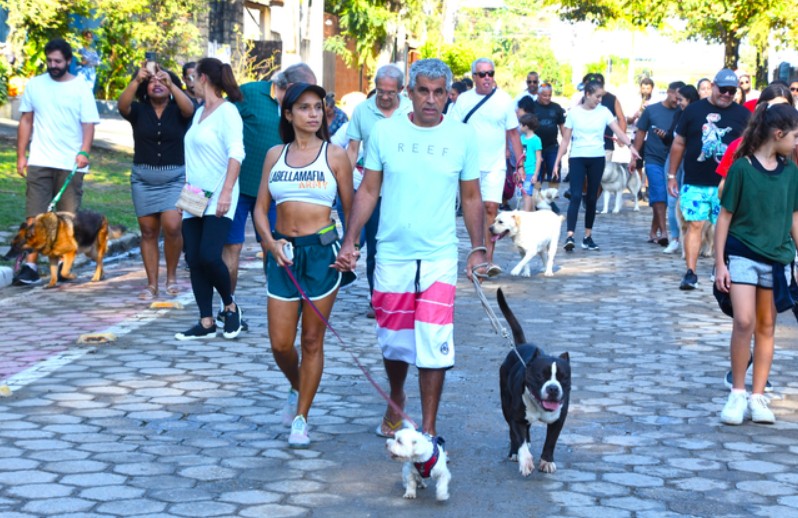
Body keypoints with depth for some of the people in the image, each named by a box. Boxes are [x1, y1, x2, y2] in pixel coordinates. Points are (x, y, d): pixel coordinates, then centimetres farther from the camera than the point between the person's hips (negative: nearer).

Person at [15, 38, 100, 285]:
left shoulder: (81, 88, 1)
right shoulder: (35, 85, 7)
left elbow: (89, 124, -3)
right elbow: (26, 121, 11)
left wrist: (84, 152, -19)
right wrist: (21, 155, 5)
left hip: (71, 164, -1)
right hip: (39, 162, 1)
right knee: (35, 216, -6)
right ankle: (30, 266, -8)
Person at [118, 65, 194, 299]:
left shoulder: (177, 111, 3)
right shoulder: (139, 111, 5)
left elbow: (189, 108, -20)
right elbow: (122, 105, -16)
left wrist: (171, 84, -34)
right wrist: (136, 80, -32)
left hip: (175, 177, -2)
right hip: (143, 178, 2)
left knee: (172, 226, -17)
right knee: (148, 231, 4)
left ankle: (172, 274, 5)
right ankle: (152, 284, 12)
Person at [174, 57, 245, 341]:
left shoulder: (227, 111, -8)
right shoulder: (199, 112, 17)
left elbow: (236, 153, -17)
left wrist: (226, 192, -25)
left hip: (217, 200, -8)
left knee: (209, 256, -17)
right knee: (194, 260, 3)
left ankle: (231, 307, 6)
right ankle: (206, 323, 8)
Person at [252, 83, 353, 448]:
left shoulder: (335, 156, 0)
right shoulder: (275, 155, 8)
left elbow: (350, 209, 2)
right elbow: (261, 207, 9)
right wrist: (270, 242, -7)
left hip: (321, 251, -3)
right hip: (283, 253, 3)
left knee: (312, 340, 3)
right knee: (280, 343, 3)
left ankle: (301, 418, 15)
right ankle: (297, 388, 35)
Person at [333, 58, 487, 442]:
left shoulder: (462, 136, -1)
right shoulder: (386, 132, -1)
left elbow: (471, 198, 6)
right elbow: (368, 191, 5)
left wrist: (479, 249, 0)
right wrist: (349, 242, -2)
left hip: (439, 258, -1)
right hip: (392, 256, 1)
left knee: (434, 345, -6)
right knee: (393, 340, 14)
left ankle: (428, 428, 4)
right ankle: (396, 402, 40)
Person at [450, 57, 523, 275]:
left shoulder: (504, 100, 1)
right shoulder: (464, 100, 3)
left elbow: (513, 134, 6)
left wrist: (520, 165, 4)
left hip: (495, 165, -2)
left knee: (491, 209, -12)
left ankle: (488, 259, -12)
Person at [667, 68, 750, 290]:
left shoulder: (742, 114, 5)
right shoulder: (694, 110, 4)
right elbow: (679, 143, 9)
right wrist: (672, 175, 8)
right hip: (695, 183, -1)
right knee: (694, 225, -5)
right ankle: (690, 273, -4)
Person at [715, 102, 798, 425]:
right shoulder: (742, 167, -9)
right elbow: (725, 216, -5)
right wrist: (720, 262, -7)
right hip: (743, 255, -4)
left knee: (766, 327, 9)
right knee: (743, 322, -13)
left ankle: (757, 396, 17)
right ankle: (737, 393, 1)